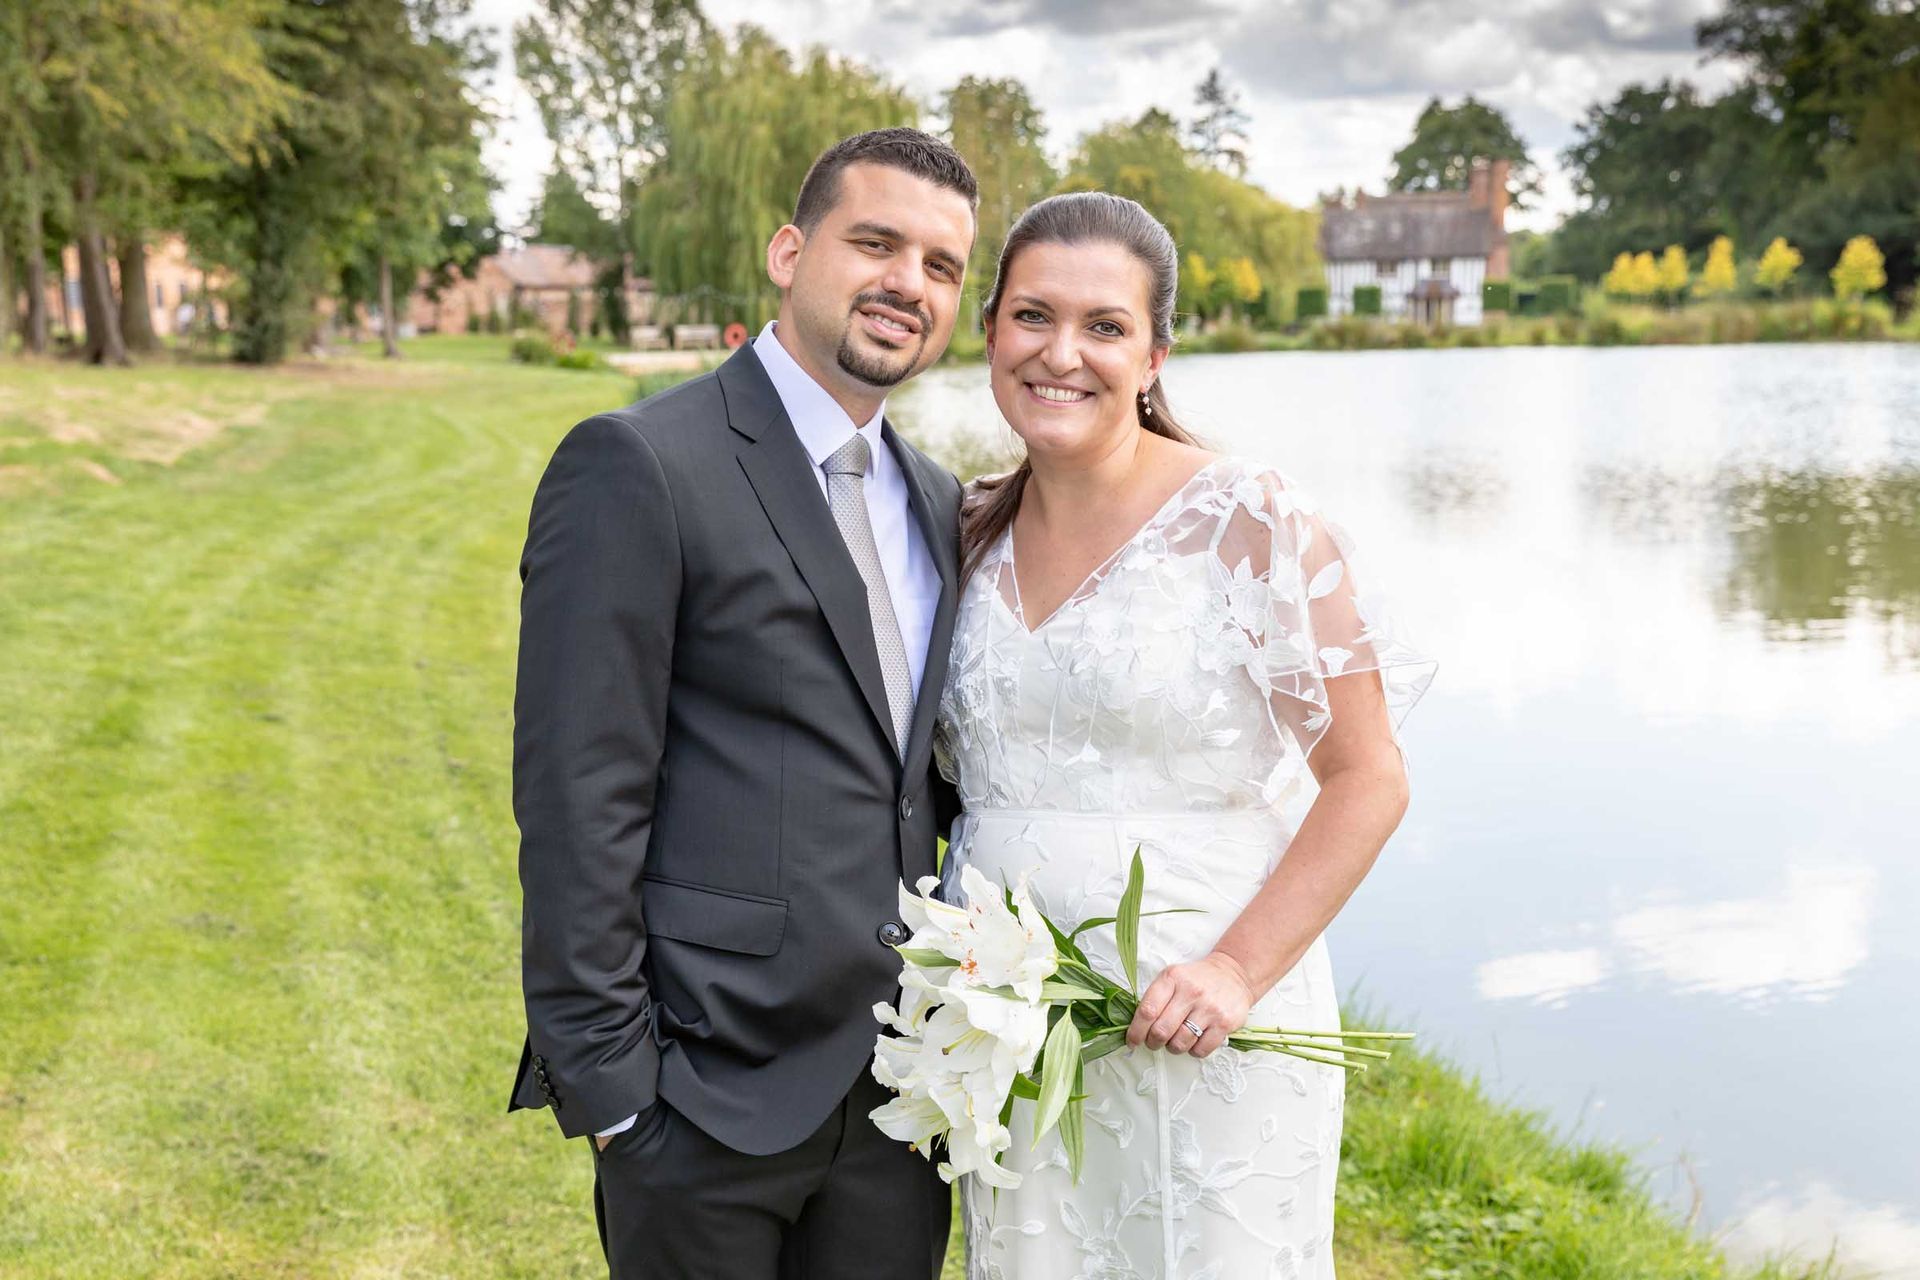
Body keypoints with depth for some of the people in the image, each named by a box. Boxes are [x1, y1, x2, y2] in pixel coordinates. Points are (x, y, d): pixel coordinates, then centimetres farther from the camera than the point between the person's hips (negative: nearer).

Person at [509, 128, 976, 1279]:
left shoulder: (937, 505, 12)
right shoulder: (639, 466, -11)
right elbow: (577, 802, -14)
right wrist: (606, 1083, -15)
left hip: (901, 1089, 7)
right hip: (715, 1087, -6)